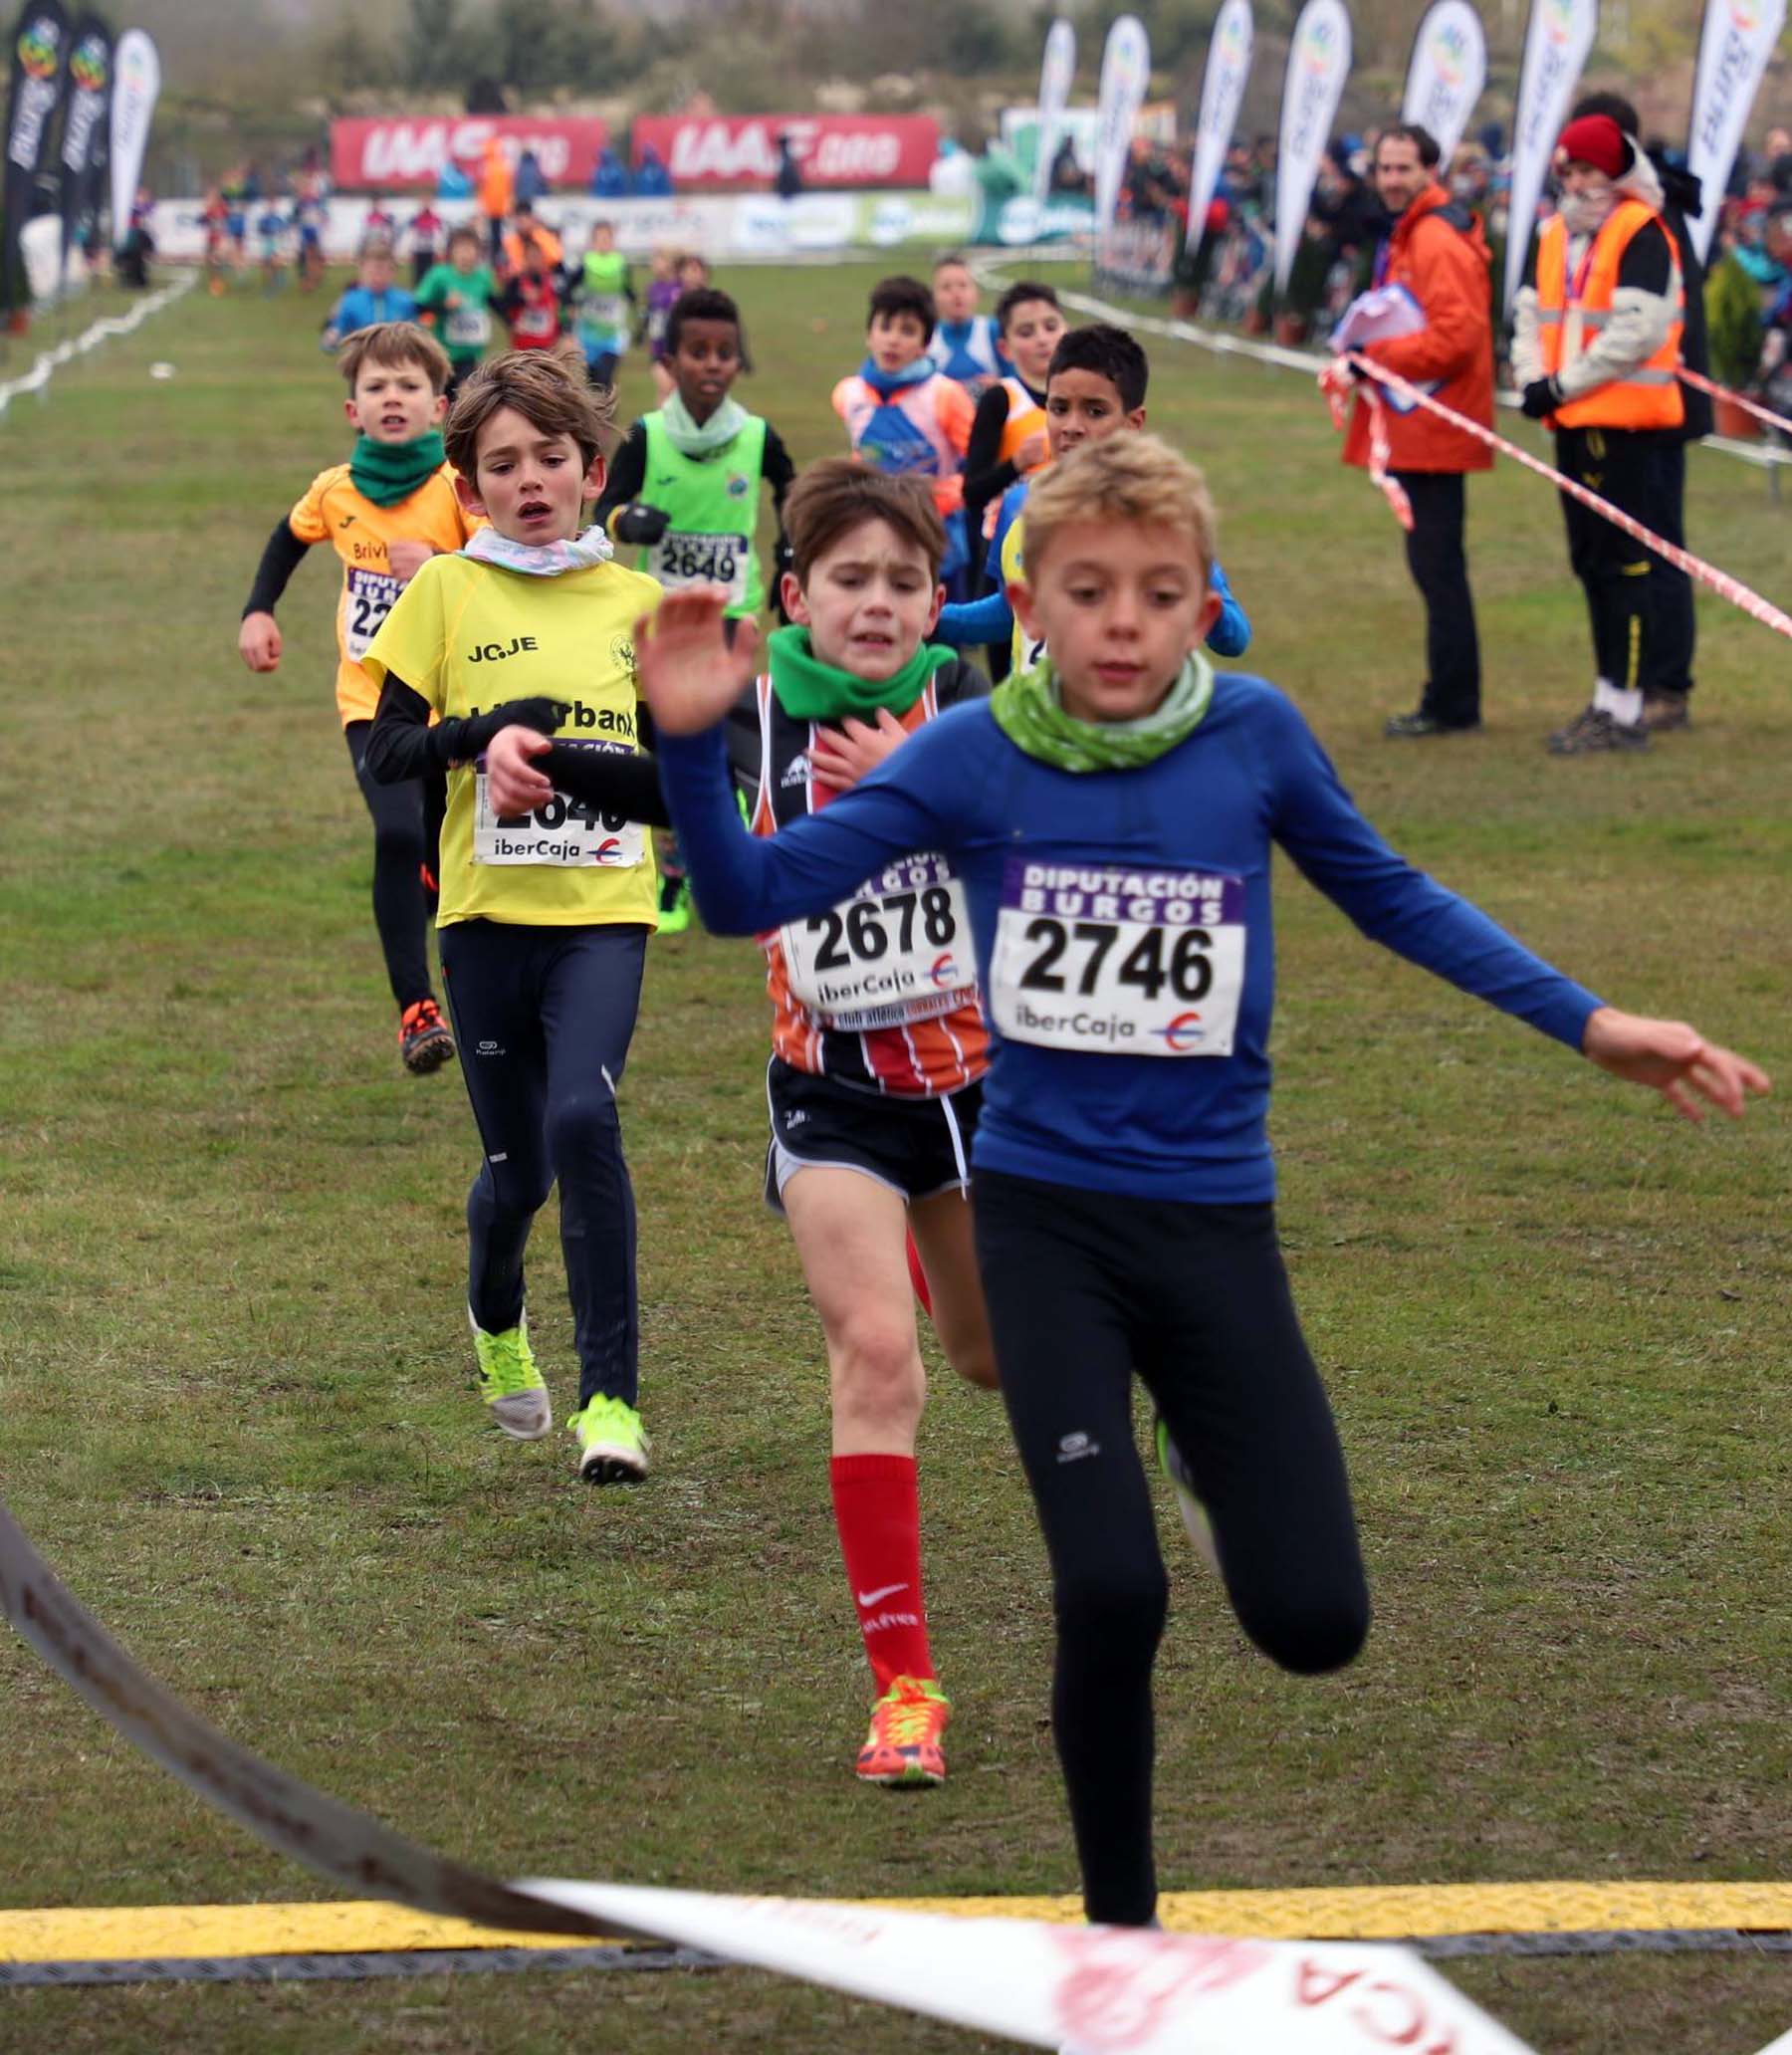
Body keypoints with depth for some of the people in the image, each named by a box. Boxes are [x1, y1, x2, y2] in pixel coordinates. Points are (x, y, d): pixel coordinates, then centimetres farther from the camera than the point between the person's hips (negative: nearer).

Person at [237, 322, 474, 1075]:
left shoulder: (459, 488, -12)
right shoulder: (335, 491, -2)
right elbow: (290, 538, 21)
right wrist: (258, 612, 11)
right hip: (372, 703, 1)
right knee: (398, 836, -22)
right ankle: (416, 1008, -19)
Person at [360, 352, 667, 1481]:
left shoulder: (638, 601, 6)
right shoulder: (447, 592, 2)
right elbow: (385, 748, 0)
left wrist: (592, 769, -12)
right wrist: (483, 731, -18)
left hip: (604, 911, 0)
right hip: (488, 913, 1)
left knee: (583, 1116, -24)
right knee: (517, 1167, 7)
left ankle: (611, 1395, -17)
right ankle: (497, 1323, 42)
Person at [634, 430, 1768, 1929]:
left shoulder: (1254, 734, -6)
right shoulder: (971, 757, -8)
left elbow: (1390, 896, 9)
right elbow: (751, 896, -8)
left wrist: (1587, 1022, 7)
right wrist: (693, 739, -24)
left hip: (1214, 1224, 1)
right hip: (1042, 1215, -1)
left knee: (1314, 1623, -3)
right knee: (1112, 1595, -15)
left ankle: (1207, 1451, 32)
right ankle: (1120, 1916, 9)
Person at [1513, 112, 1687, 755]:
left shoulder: (1641, 234, -10)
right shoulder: (1557, 235, 15)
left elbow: (1637, 330, -19)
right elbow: (1532, 314, 13)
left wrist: (1565, 384, -17)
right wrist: (1534, 378, -6)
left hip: (1624, 420, -9)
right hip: (1573, 422, 9)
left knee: (1623, 564, -7)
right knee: (1591, 563, 13)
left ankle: (1625, 711, -6)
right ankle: (1608, 699, 21)